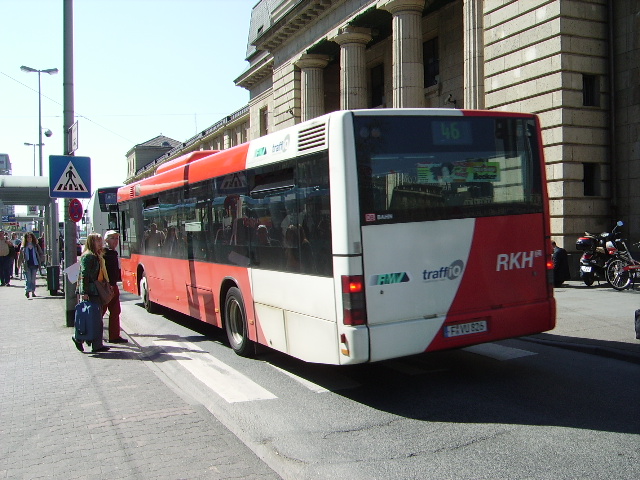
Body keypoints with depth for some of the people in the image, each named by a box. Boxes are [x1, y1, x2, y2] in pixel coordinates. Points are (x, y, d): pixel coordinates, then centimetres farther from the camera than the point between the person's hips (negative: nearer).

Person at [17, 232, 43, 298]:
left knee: (33, 279, 5)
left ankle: (33, 292, 13)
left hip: (35, 264, 1)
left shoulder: (36, 246, 7)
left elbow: (41, 254, 11)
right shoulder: (23, 247, 5)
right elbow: (20, 256, 9)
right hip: (27, 265, -1)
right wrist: (19, 264, 7)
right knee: (28, 279, -10)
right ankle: (27, 291, -14)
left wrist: (40, 261, 0)